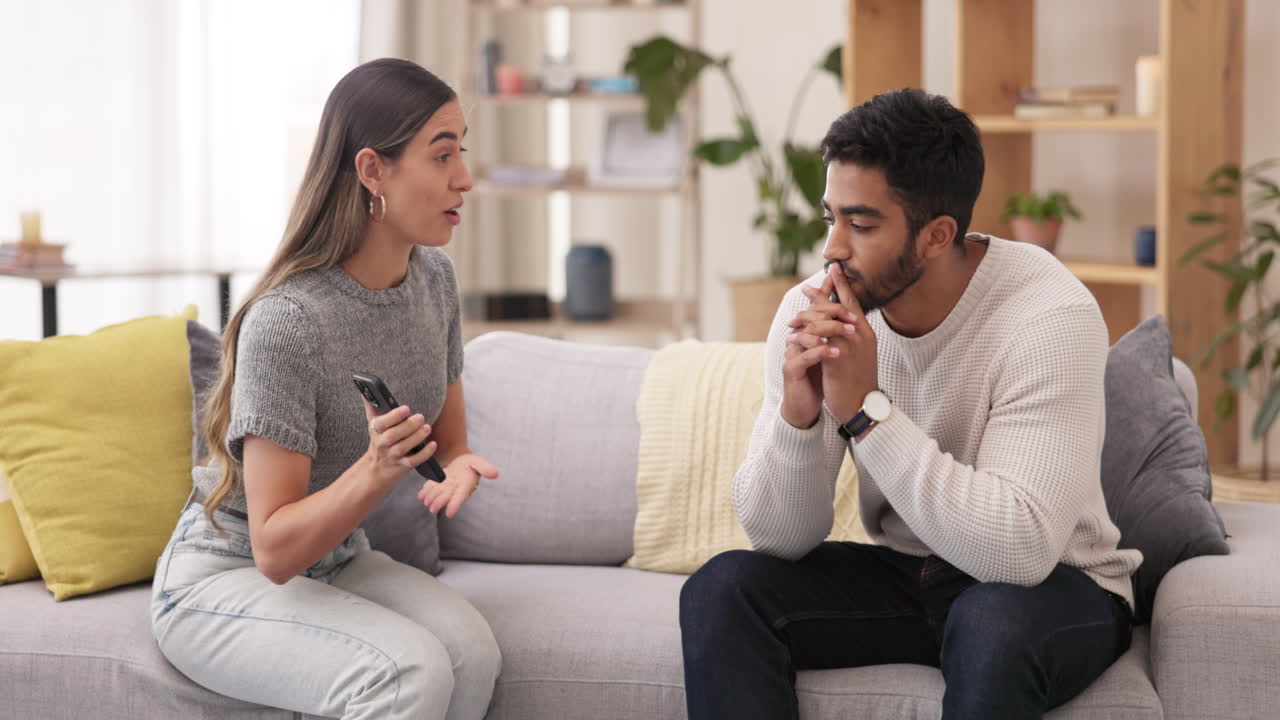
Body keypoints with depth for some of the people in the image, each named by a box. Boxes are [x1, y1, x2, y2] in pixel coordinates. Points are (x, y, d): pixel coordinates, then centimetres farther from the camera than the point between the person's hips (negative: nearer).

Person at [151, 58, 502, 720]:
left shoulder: (431, 276, -1)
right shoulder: (286, 321, -26)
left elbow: (448, 440, 10)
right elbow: (275, 551, -22)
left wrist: (460, 468, -14)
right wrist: (376, 469, -38)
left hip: (337, 562, 7)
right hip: (223, 577, -6)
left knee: (471, 650, -25)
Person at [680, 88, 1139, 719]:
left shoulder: (1050, 316, -24)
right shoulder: (812, 310, -10)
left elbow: (1020, 551, -33)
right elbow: (781, 539, -9)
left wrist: (866, 410, -33)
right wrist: (797, 415, -29)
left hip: (1054, 584, -5)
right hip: (901, 574, 5)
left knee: (994, 624, -37)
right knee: (720, 590, -16)